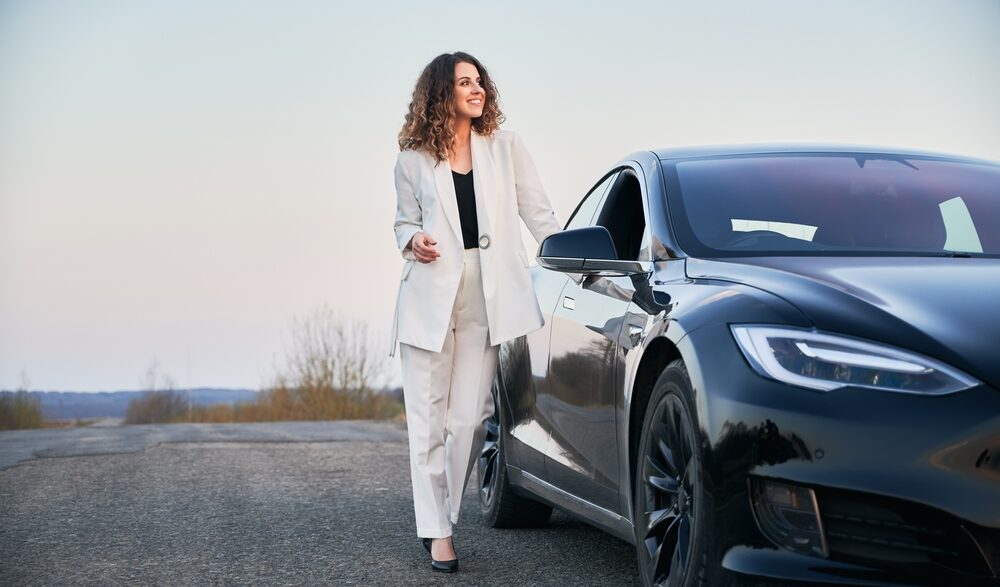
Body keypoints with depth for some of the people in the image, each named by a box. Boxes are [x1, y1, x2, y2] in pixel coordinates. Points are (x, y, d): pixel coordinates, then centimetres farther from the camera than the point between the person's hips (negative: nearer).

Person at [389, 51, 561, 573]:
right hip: (431, 293, -1)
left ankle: (443, 512, 14)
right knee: (428, 417, -2)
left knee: (469, 416, -2)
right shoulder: (414, 159, 6)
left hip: (486, 296, 1)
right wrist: (413, 240, -8)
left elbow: (537, 212, 12)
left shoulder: (505, 147, 9)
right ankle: (437, 530, 3)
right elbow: (404, 221, 14)